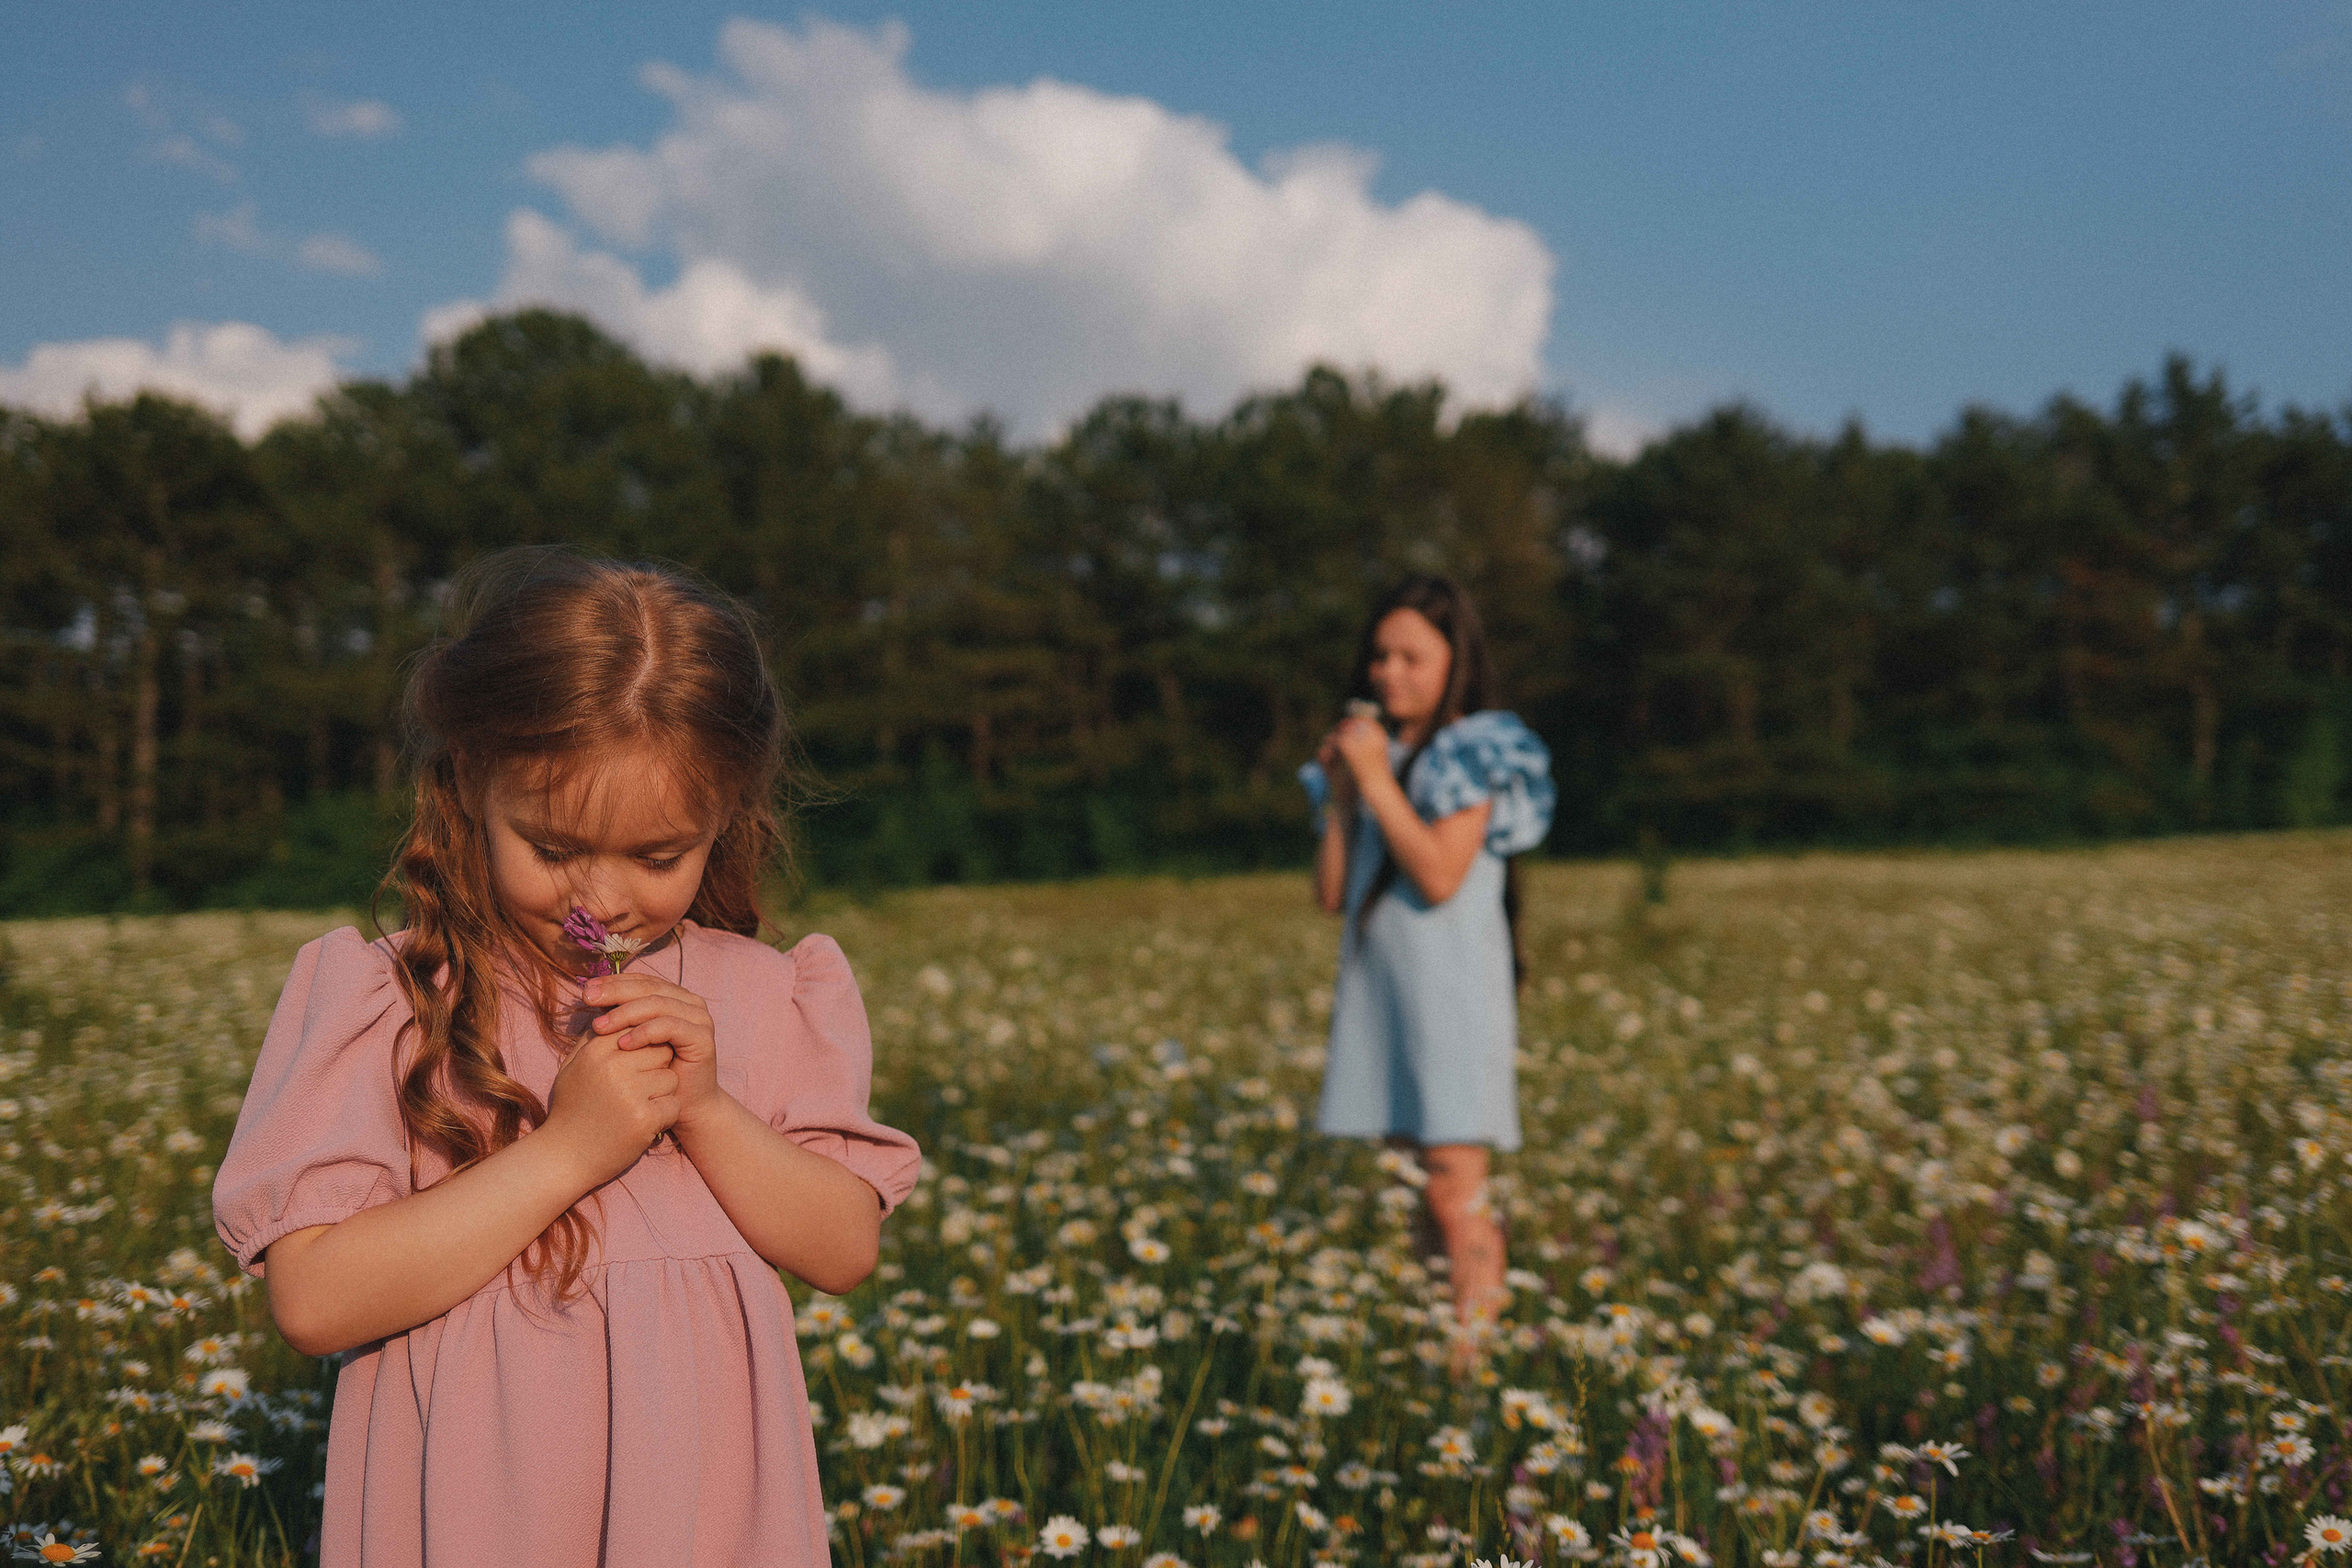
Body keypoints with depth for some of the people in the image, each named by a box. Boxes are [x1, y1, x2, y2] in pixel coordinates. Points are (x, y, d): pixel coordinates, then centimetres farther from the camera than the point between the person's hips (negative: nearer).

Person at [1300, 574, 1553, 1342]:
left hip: (1454, 993, -6)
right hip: (1378, 989, 6)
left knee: (1457, 1197, -8)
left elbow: (1440, 876, -17)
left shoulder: (1475, 753, -3)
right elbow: (1331, 896, 9)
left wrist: (1377, 779, -12)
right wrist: (1339, 791, 0)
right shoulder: (1369, 752, 14)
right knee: (1415, 1197, 10)